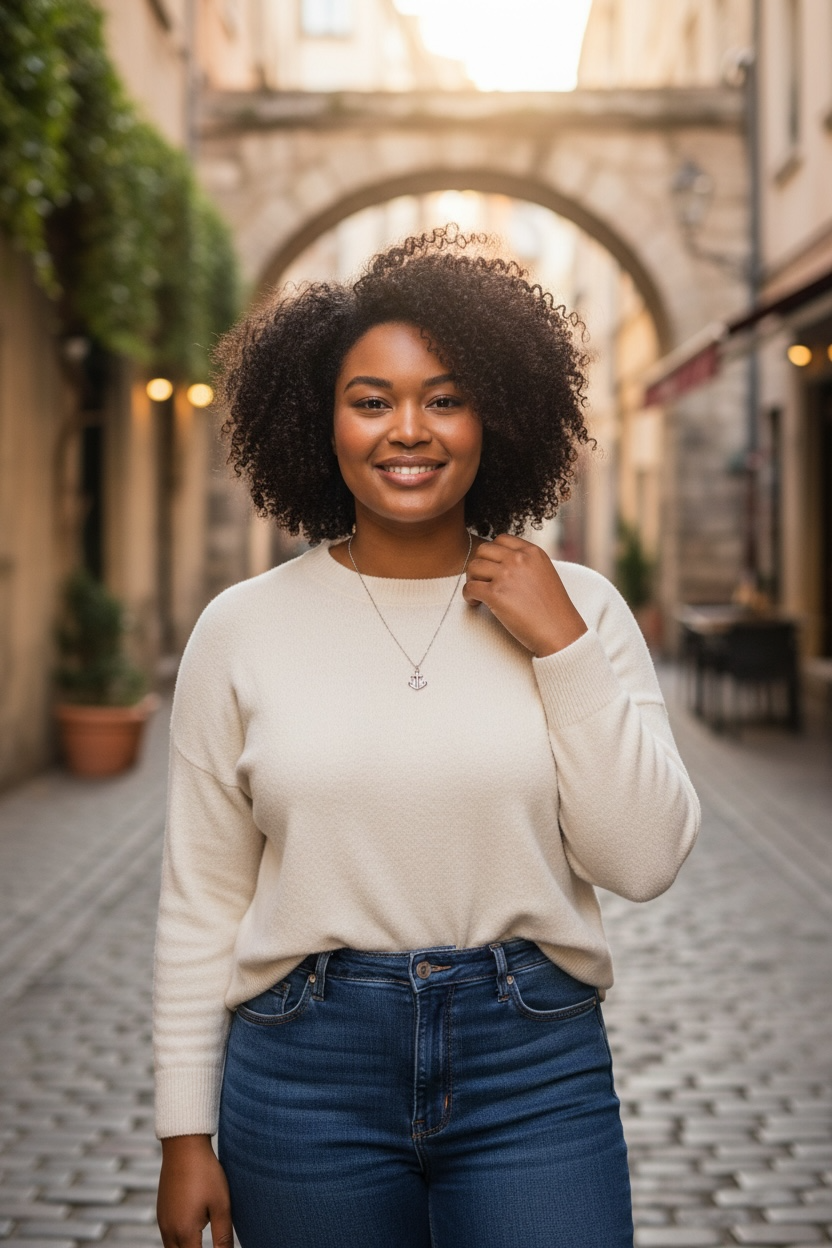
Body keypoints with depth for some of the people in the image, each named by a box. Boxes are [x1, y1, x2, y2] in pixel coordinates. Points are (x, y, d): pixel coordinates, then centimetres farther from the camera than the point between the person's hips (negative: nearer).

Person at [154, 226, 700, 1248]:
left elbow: (643, 862, -5)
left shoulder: (580, 608, 0)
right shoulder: (242, 629, -1)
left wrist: (563, 649, -12)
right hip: (306, 1076, 0)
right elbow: (202, 900, 2)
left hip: (536, 1067, 0)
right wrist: (185, 1135, 2)